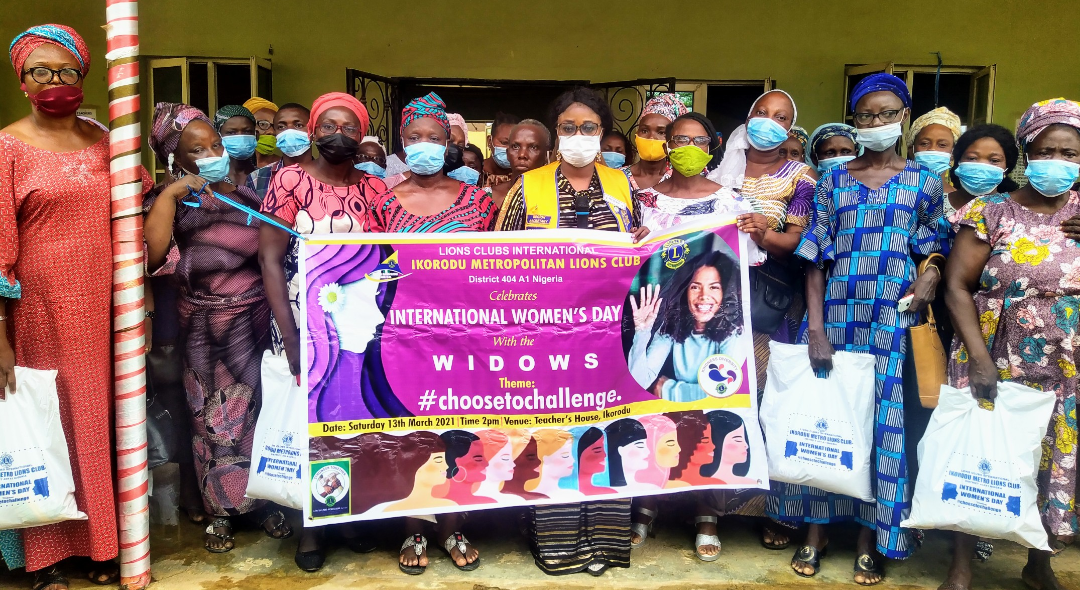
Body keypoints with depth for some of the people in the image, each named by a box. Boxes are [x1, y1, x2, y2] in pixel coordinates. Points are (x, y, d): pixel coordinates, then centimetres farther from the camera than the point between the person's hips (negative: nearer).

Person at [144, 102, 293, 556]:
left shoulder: (247, 195, 5)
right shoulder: (169, 200, -5)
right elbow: (153, 255, -24)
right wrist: (169, 194, -23)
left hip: (256, 319, 3)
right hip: (204, 327, -3)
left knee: (258, 410, 10)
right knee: (213, 417, 8)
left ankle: (259, 499, 28)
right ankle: (220, 512, 24)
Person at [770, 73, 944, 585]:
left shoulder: (923, 182, 7)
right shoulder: (833, 181, 7)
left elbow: (934, 251, 10)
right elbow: (816, 260, 2)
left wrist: (930, 274, -14)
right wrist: (815, 328, -7)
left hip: (893, 322, 0)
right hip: (834, 317, 1)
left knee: (883, 423, 1)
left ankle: (869, 538, 17)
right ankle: (816, 529, 19)